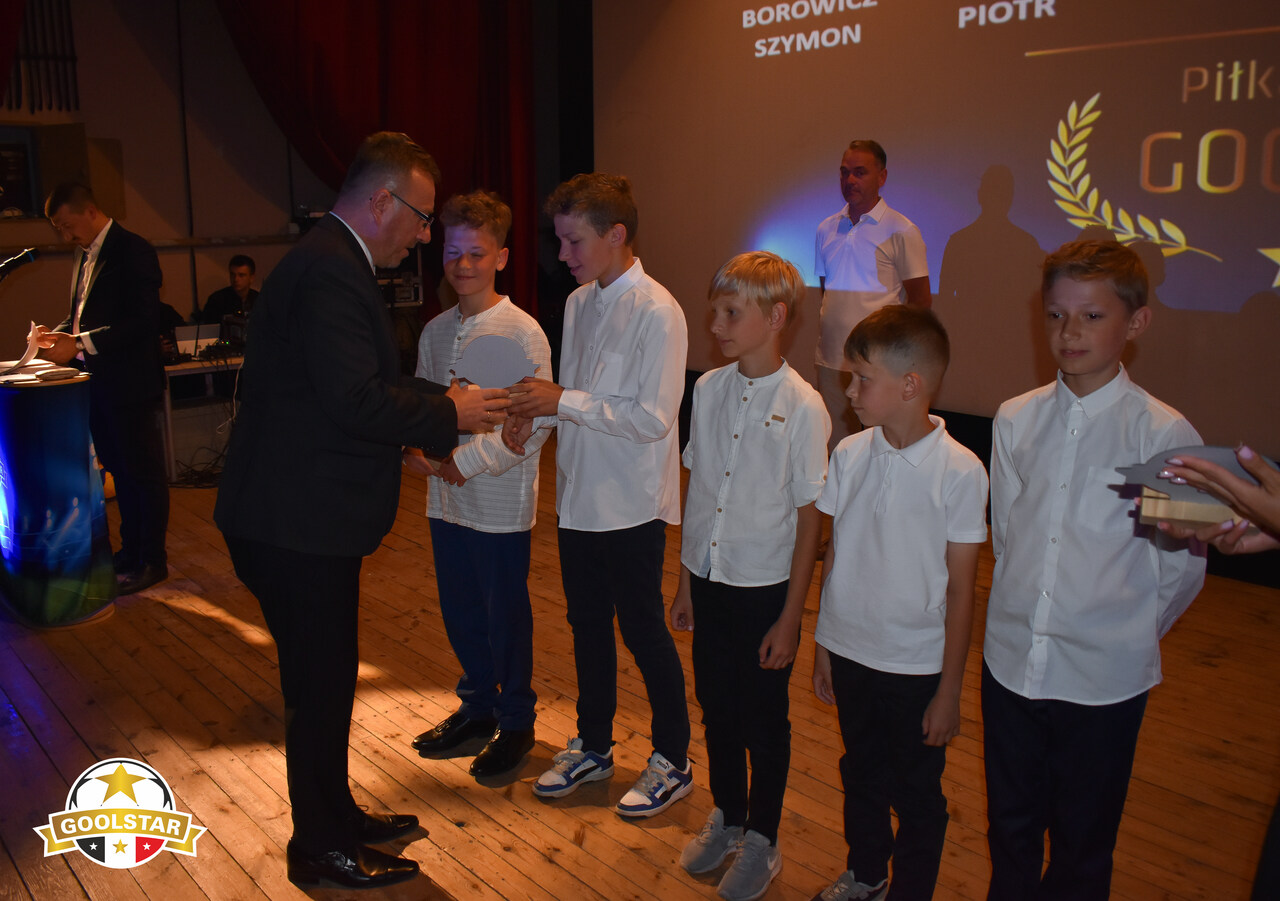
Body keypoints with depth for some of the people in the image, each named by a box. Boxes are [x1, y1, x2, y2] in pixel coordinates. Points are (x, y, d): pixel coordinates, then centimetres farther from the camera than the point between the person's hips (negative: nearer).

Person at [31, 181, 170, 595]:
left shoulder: (133, 251, -14)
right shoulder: (86, 255, 13)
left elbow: (142, 321, -21)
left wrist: (79, 344, -23)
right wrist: (59, 333, -1)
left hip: (131, 386, -8)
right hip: (99, 386, 9)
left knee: (144, 473, 2)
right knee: (121, 472, 17)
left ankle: (152, 561, 12)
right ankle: (131, 550, 29)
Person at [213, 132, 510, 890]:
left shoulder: (330, 261, 14)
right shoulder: (331, 272, -21)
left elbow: (364, 385, 16)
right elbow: (355, 400, -28)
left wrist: (442, 402, 8)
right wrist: (448, 415, -16)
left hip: (301, 518, 10)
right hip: (300, 523, -10)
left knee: (326, 678, 22)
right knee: (321, 686, 5)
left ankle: (334, 813, 39)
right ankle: (322, 849, 25)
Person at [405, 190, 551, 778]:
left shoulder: (521, 333, -13)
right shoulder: (435, 331, 7)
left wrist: (466, 462, -19)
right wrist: (415, 447, -7)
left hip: (500, 503, -6)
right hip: (446, 500, 6)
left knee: (506, 616, 7)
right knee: (460, 611, 17)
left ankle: (516, 722, 26)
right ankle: (477, 707, 38)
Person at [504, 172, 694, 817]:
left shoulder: (657, 312, -17)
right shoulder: (578, 303, 7)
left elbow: (653, 417, -22)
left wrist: (564, 400, -21)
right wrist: (535, 416, -4)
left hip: (632, 505, -7)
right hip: (580, 497, 7)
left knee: (643, 631, 5)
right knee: (587, 625, 18)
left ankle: (673, 761, 25)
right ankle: (592, 747, 37)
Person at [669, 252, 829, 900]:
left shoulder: (802, 407, -16)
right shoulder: (709, 389, 0)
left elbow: (809, 517, -12)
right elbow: (696, 488, 7)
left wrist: (790, 617, -10)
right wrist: (685, 582, 10)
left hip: (765, 588, -4)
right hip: (709, 579, 5)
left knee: (764, 721, 11)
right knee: (716, 708, 18)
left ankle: (762, 841, 32)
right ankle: (726, 818, 41)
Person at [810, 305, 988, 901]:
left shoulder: (960, 471, -17)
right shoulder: (850, 454, -5)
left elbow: (960, 588, -12)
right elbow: (834, 555, 4)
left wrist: (949, 690, -8)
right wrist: (821, 645, 9)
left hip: (917, 665, -4)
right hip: (849, 651, 4)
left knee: (915, 793, 13)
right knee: (861, 773, 23)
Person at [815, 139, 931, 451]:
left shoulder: (901, 231, -4)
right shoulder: (827, 229, 12)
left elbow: (921, 300, -3)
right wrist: (827, 330, 14)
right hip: (831, 358, 5)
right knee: (834, 450, 10)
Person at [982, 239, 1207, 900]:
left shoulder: (1164, 434, -12)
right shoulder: (1015, 420, -1)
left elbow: (1184, 567, -5)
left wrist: (1129, 635, 4)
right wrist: (1022, 615, 10)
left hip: (1103, 678, -3)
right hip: (1011, 662, 3)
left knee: (1082, 845, 15)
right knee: (1009, 828, 20)